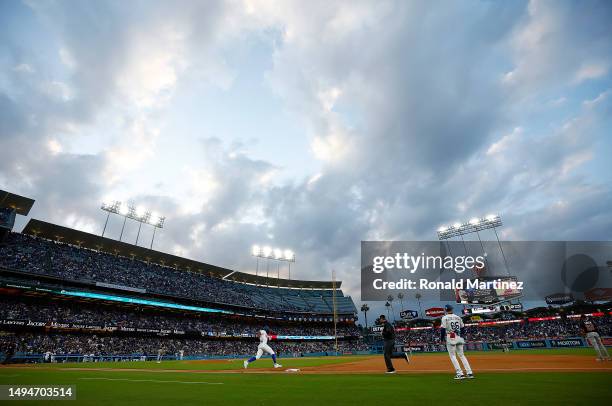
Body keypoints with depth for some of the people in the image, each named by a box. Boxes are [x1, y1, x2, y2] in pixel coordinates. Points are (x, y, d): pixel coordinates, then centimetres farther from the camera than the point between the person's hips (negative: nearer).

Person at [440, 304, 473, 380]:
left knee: (452, 356, 2)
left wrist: (441, 339, 0)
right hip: (459, 338, 6)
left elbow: (442, 329, -10)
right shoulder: (458, 317, 11)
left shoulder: (445, 317, -5)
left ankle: (460, 373, -3)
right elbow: (463, 327, 14)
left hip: (450, 338, -6)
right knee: (461, 355, 14)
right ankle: (469, 373, 10)